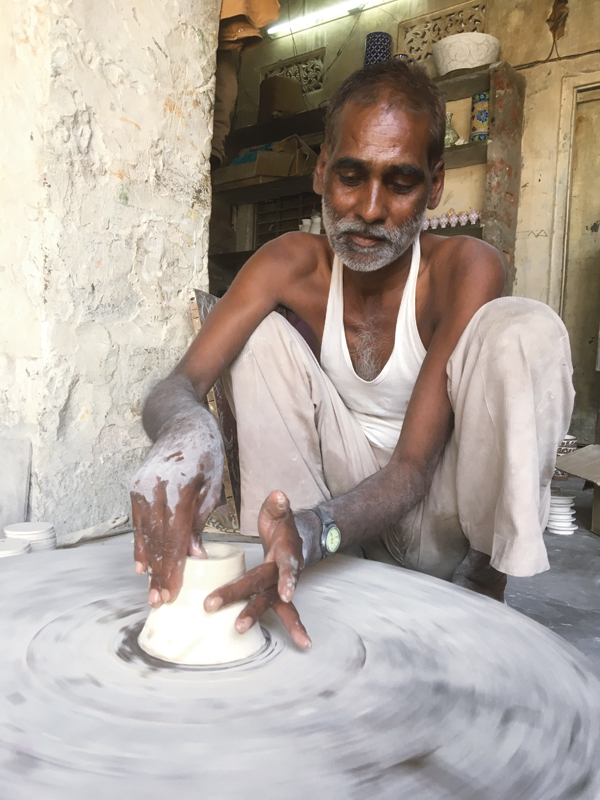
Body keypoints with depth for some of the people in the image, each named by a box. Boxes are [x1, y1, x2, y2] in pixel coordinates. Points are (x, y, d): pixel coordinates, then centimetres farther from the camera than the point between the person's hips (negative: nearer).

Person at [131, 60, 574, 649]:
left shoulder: (463, 269, -19)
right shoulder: (294, 265, -9)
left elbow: (413, 466, -25)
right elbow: (178, 385, -19)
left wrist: (314, 532, -44)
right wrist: (185, 432, -44)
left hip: (444, 512, -2)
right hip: (348, 501, 2)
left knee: (527, 328, -26)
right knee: (256, 334, -14)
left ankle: (483, 589, -16)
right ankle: (277, 562, -15)